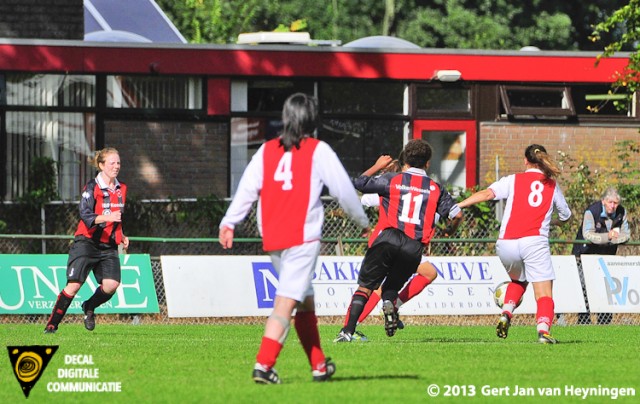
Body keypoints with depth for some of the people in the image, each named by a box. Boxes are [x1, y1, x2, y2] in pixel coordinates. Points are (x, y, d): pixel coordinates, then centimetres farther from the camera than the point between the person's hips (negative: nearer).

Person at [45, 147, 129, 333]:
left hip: (108, 246, 5)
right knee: (74, 285, -13)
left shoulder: (121, 189, 12)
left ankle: (89, 307, 15)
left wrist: (122, 236, 17)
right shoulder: (92, 188, -9)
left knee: (112, 284, -15)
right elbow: (85, 215, -20)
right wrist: (108, 217, -34)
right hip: (87, 242, -5)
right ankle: (52, 324, -1)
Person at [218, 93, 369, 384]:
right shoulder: (318, 151, -1)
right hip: (303, 237, -5)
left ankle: (319, 366, 25)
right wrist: (363, 222, 17)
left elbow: (247, 188, 3)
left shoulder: (267, 150, 10)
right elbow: (344, 190, 3)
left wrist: (229, 222, 1)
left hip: (272, 239, 5)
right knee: (286, 302, -10)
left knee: (305, 300, 18)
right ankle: (263, 365, -23)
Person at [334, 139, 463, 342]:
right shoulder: (436, 188, 14)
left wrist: (377, 166, 32)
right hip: (414, 247, 2)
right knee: (391, 287, 18)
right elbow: (457, 214, 10)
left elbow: (359, 183, 15)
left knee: (365, 287, 3)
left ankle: (347, 331, -11)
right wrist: (450, 231, 32)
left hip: (387, 238, -2)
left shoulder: (391, 180, 10)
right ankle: (389, 303, -20)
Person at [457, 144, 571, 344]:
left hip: (506, 244, 1)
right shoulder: (552, 186, 16)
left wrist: (458, 205, -10)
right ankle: (543, 329, -26)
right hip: (534, 242, -1)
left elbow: (487, 193, -6)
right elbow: (566, 215, 29)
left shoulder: (513, 180, 10)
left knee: (518, 281, 28)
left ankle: (506, 314, 6)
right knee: (544, 294, -2)